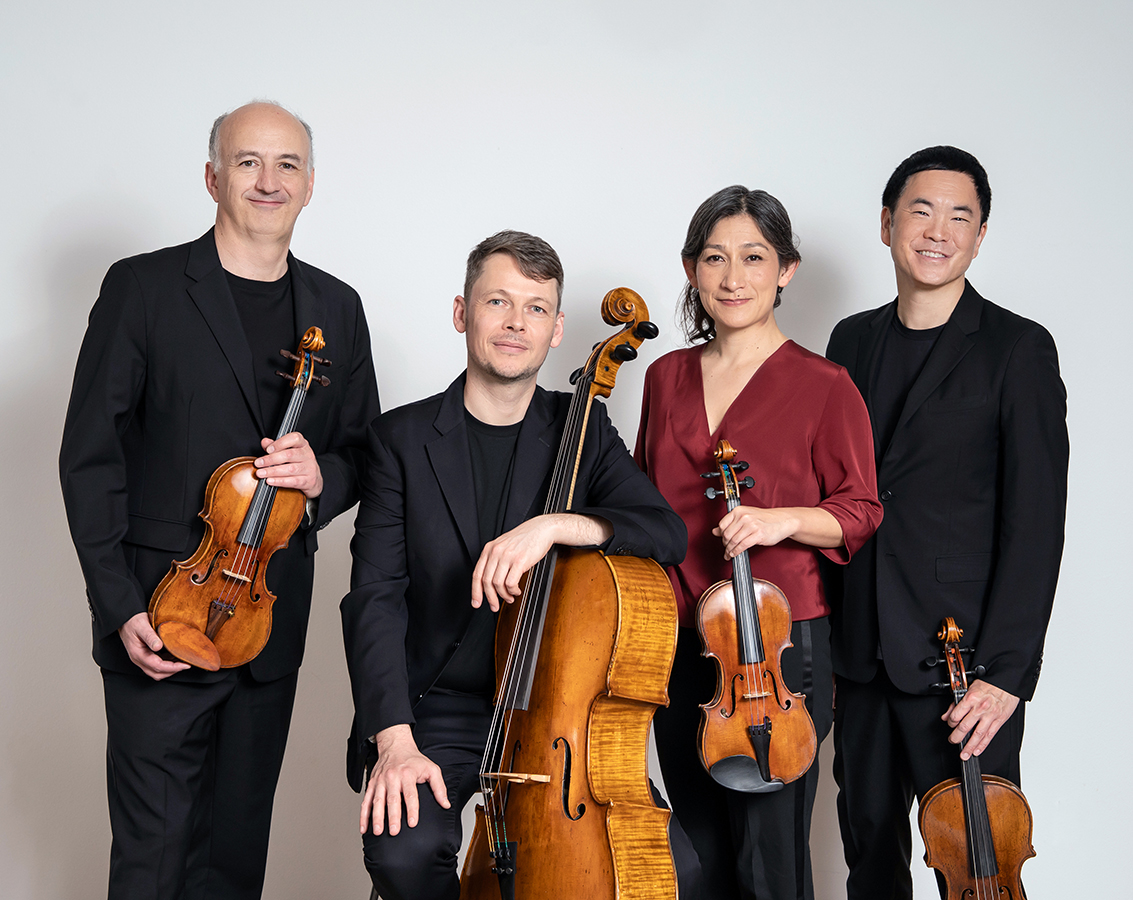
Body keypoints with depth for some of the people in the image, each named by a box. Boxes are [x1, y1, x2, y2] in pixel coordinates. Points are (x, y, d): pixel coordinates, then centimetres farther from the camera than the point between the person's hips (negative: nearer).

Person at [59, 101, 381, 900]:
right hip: (162, 616, -4)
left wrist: (322, 474, -10)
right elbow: (90, 456, -5)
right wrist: (120, 608, -12)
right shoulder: (142, 288, -3)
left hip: (274, 618, 4)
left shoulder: (338, 309, 9)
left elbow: (364, 454, 15)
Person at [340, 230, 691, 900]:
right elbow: (375, 600, -6)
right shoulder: (404, 438, 1)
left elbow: (668, 534, -8)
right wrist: (395, 741, -19)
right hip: (439, 711, -1)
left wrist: (556, 525, -26)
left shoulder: (582, 429, 7)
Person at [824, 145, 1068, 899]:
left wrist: (1006, 668, -16)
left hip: (964, 661, -5)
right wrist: (821, 627, 8)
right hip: (861, 652, 5)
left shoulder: (1019, 349, -6)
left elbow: (1036, 520, -10)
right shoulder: (853, 341, 10)